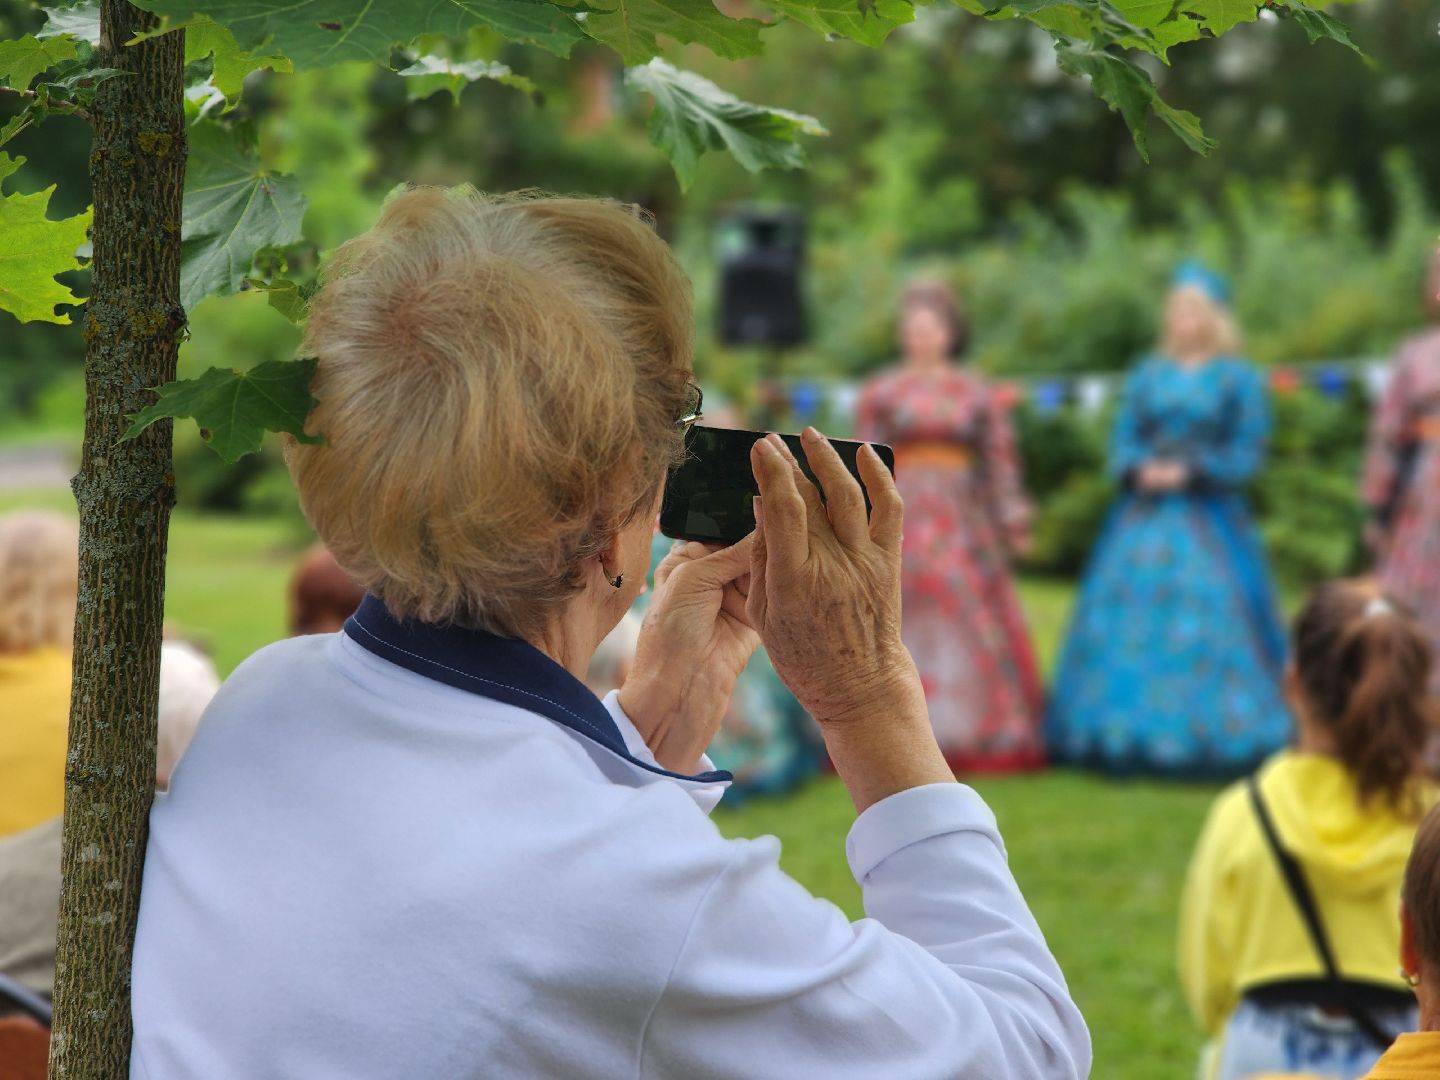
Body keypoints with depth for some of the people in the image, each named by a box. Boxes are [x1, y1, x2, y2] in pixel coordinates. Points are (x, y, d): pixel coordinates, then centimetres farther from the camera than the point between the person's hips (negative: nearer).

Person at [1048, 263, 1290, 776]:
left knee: (1208, 622, -9)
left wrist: (1189, 473, -12)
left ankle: (1214, 741, -4)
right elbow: (1123, 441, 11)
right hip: (1142, 518, 4)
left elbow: (1248, 450, -3)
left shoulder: (1238, 378, 1)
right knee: (1129, 624, 1)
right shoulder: (1147, 374, 12)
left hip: (1208, 519, -4)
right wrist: (1139, 470, -10)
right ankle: (1129, 739, 8)